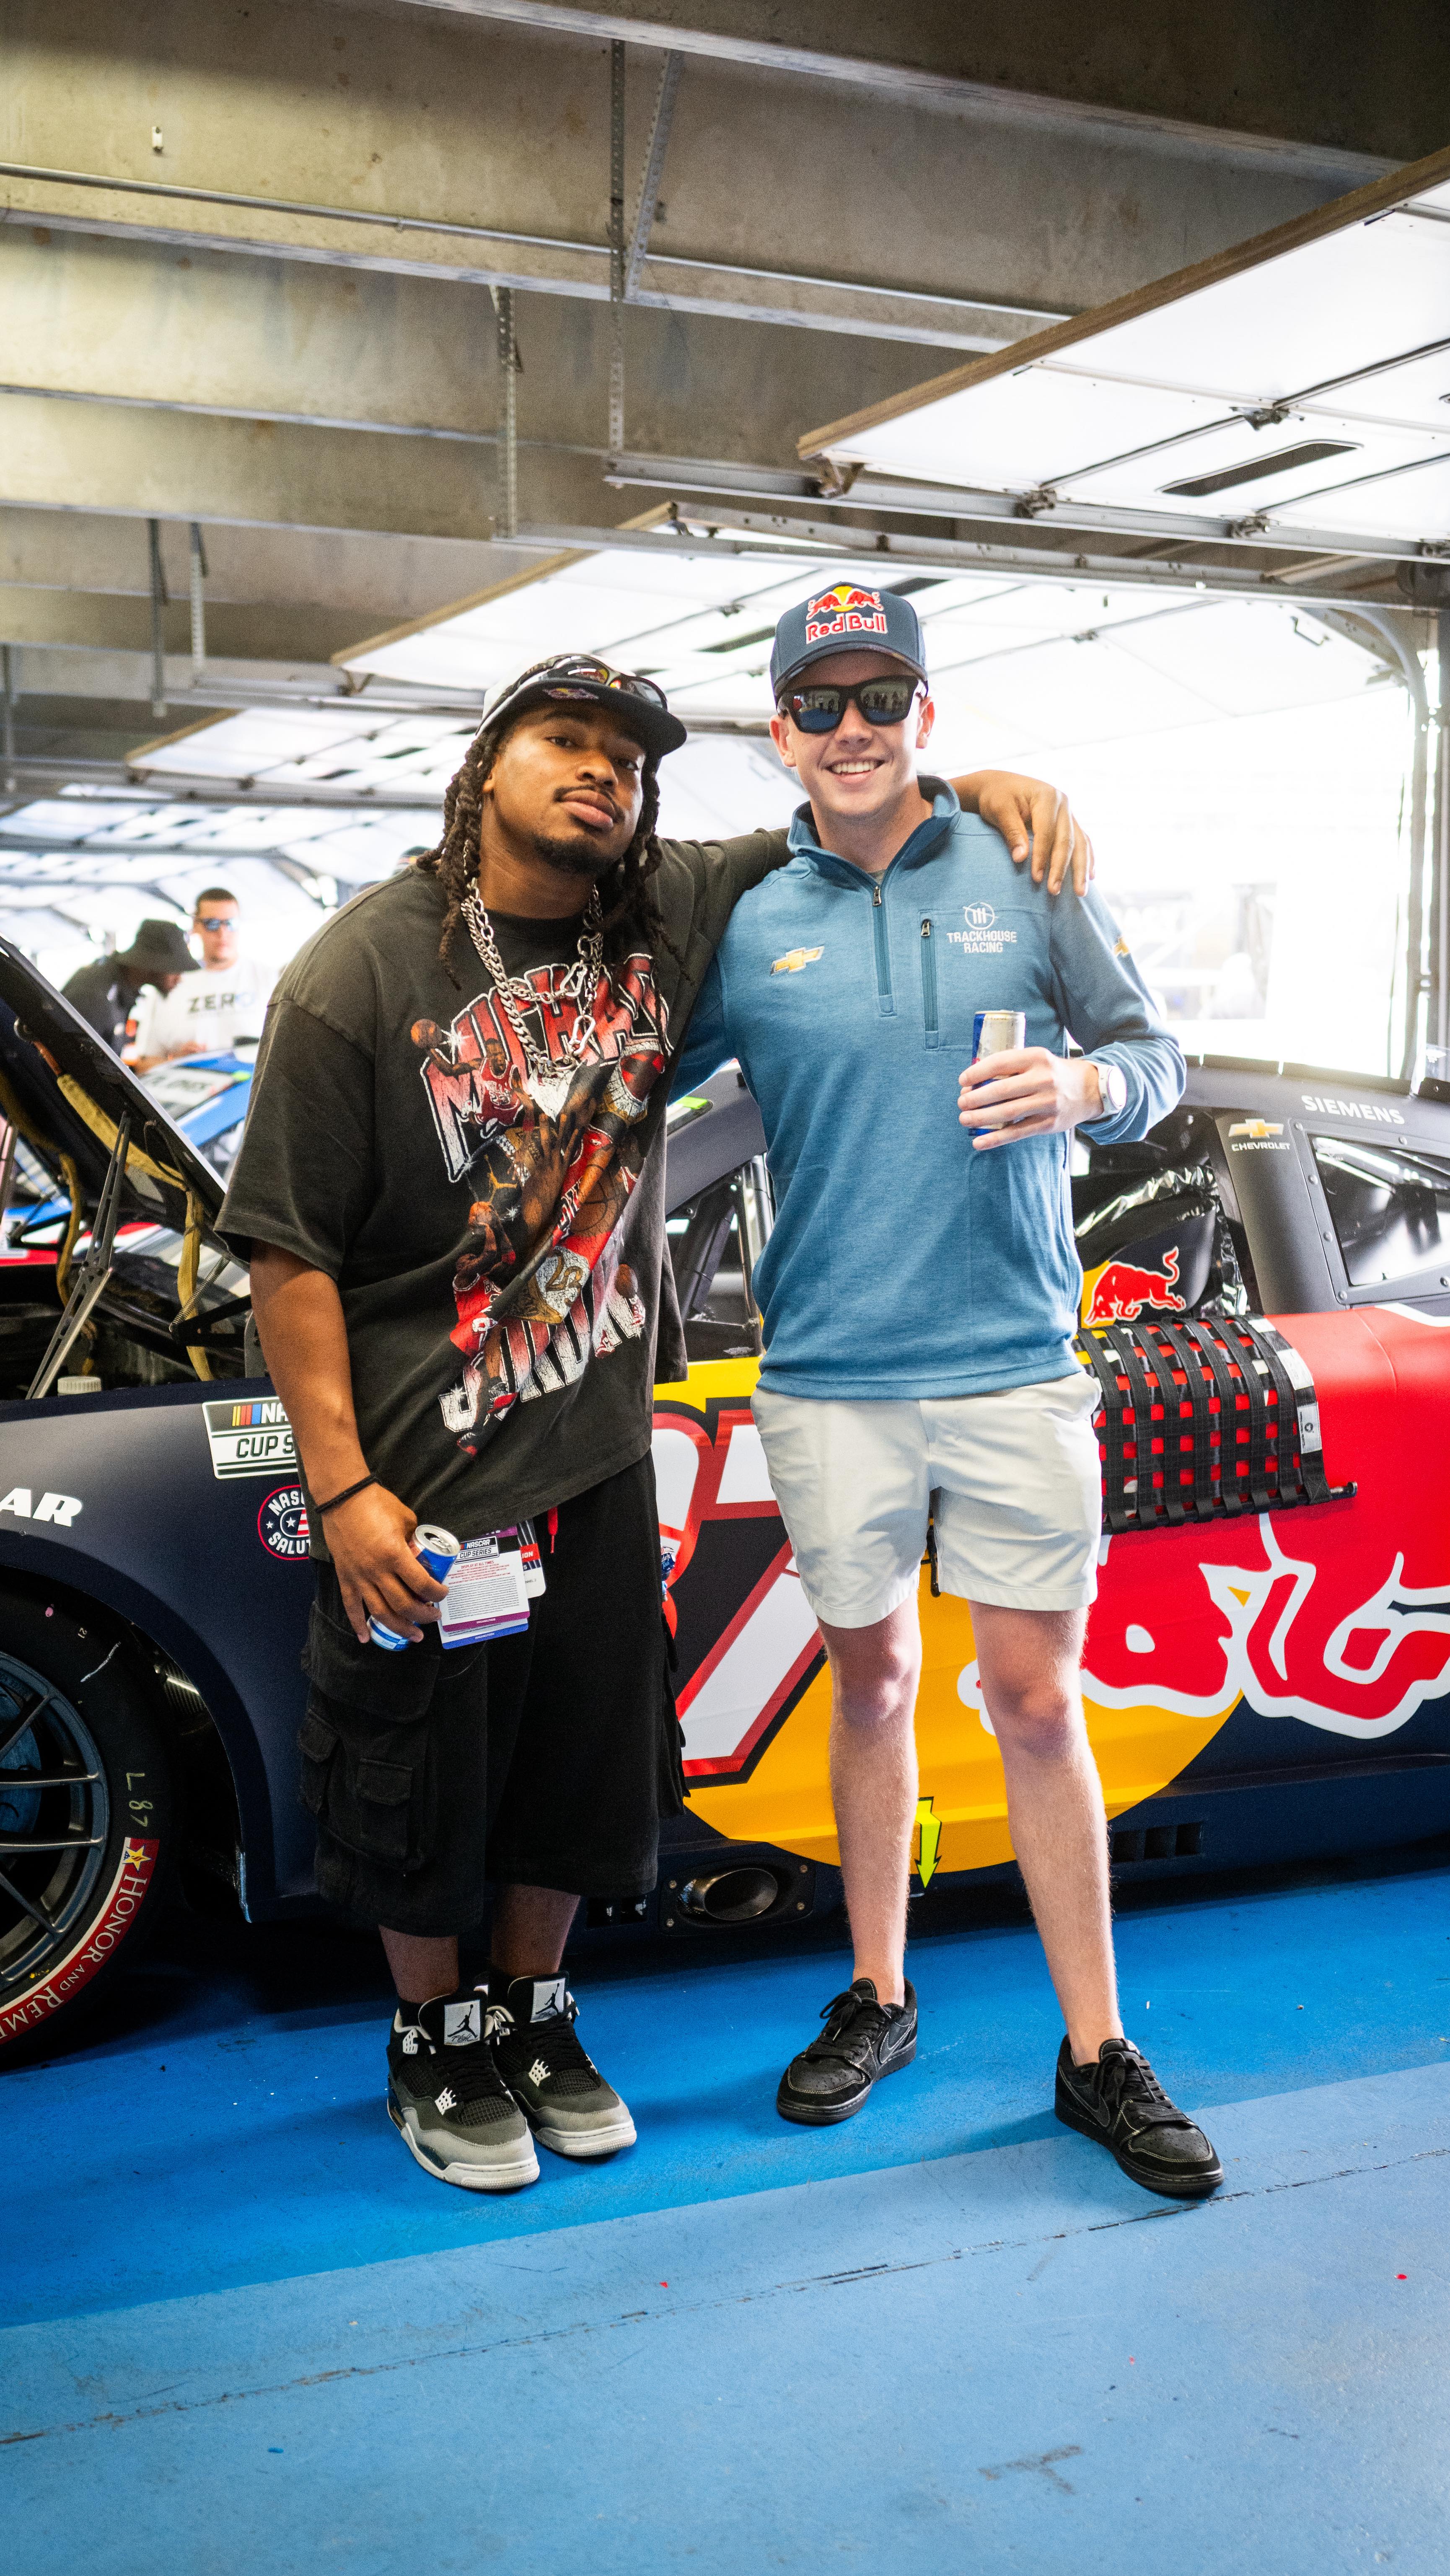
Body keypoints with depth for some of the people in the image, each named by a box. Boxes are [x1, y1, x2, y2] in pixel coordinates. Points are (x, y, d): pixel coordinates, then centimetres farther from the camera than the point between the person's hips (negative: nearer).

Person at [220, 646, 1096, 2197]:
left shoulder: (670, 916, -1)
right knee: (421, 1782, 11)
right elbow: (287, 1251, -14)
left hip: (600, 1455, 4)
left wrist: (985, 786, -7)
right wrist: (342, 1488, -18)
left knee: (582, 1771, 17)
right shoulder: (360, 976, -14)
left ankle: (534, 2014, 40)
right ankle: (432, 2043, 35)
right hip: (420, 1474, -4)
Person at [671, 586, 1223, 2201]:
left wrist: (1086, 1082, -18)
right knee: (871, 1681, 13)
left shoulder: (1025, 874, 2)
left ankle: (1098, 2054, 14)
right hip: (829, 1373, 1)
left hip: (1012, 1359, -1)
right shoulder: (745, 927, 5)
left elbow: (1153, 1061, 4)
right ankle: (876, 2002, 30)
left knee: (1036, 1701, 1)